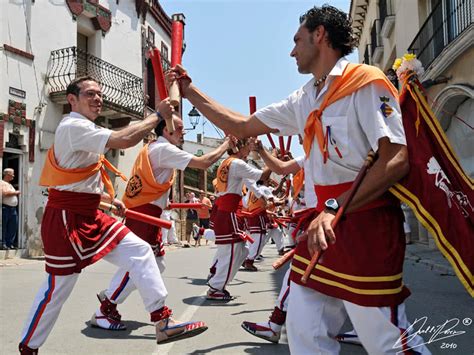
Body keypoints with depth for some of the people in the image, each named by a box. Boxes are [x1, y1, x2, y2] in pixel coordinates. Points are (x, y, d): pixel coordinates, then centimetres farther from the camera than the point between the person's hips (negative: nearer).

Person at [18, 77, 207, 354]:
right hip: (66, 218, -9)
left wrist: (110, 199, 16)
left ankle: (163, 323, 1)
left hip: (90, 217, 10)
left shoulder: (84, 130, 17)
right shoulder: (73, 126, -16)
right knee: (59, 286, 2)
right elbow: (124, 139, -29)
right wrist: (158, 115, -18)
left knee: (140, 252, 0)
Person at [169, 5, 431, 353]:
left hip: (367, 224, -7)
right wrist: (190, 91, 21)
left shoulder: (365, 82, -10)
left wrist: (334, 209, -27)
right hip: (326, 221, 8)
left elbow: (397, 160, -20)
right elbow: (243, 126, 20)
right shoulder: (304, 100, 14)